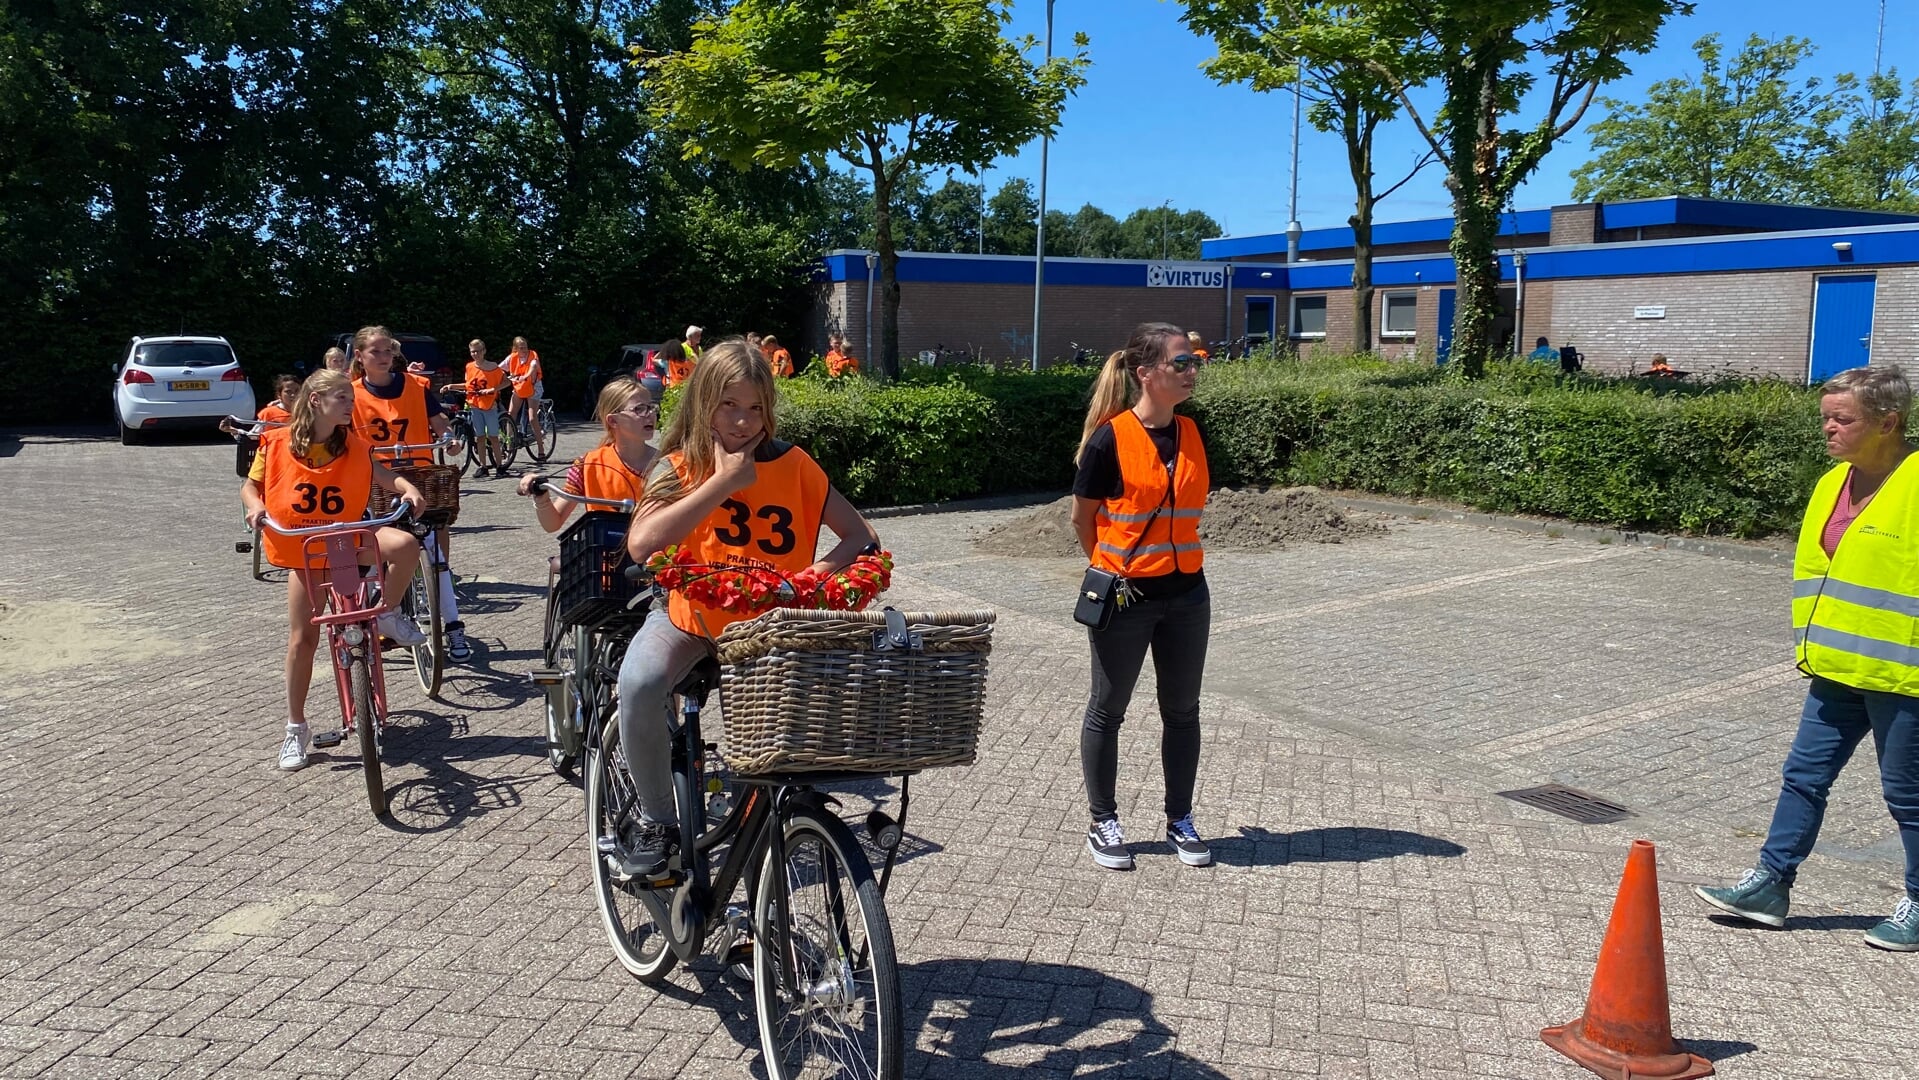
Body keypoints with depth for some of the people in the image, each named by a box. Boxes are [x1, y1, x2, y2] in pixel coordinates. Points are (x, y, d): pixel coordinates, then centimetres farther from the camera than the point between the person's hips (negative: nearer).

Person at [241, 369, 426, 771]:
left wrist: (408, 488, -31)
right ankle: (296, 728, 14)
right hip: (303, 549, -1)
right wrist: (255, 506, -20)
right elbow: (250, 485, 2)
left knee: (405, 544, -32)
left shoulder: (354, 446, -5)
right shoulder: (278, 443, -8)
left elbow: (382, 475, -10)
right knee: (302, 638, -1)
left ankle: (387, 614, -6)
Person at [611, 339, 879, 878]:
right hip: (691, 614, -1)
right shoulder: (681, 467, -7)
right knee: (639, 683, -30)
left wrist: (818, 570, -24)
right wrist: (723, 482, -25)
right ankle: (656, 820, -7)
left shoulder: (792, 464, -4)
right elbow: (642, 544, -26)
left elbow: (861, 536, -3)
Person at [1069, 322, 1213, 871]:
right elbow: (1082, 517, -4)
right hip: (1124, 597, -5)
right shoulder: (1110, 438, -13)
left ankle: (1180, 821, 28)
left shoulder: (1192, 434, 4)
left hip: (1186, 593, 5)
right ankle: (1103, 822, 23)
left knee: (1182, 710, 13)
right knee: (1108, 710, 8)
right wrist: (1111, 570, 5)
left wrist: (1168, 559, 13)